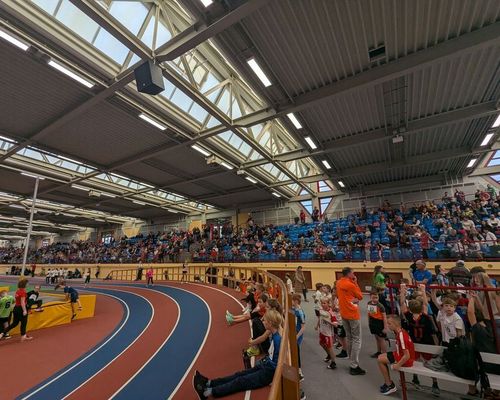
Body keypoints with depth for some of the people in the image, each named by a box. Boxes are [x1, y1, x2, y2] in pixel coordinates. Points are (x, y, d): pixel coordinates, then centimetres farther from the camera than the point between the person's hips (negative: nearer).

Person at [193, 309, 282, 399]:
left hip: (268, 373, -8)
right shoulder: (274, 335, 1)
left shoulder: (277, 339, -28)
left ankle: (209, 392, -2)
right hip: (266, 366, 8)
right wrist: (264, 360, 4)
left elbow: (276, 364, -23)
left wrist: (264, 363, -13)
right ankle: (209, 383, 6)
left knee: (241, 381, -6)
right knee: (240, 374, 4)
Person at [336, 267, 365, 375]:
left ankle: (352, 361, 28)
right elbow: (360, 296, -6)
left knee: (349, 338, 18)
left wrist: (353, 293, 0)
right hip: (353, 314, -8)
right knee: (356, 339, 1)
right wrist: (355, 283, -4)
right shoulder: (351, 285, -19)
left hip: (344, 314, 8)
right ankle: (354, 366, 4)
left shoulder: (339, 283, 4)